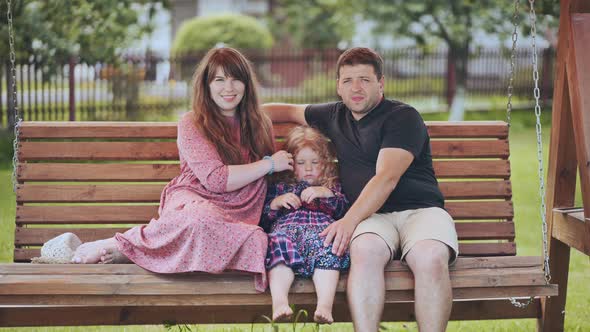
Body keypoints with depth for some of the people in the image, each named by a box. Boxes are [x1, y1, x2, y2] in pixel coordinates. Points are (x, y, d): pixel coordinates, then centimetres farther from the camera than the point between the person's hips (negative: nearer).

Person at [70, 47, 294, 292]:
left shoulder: (260, 124, 15)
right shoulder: (192, 125, 0)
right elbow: (216, 179, -9)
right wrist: (269, 164, -4)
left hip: (237, 215, 4)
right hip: (192, 199, -4)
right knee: (202, 218, -45)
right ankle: (117, 245, -25)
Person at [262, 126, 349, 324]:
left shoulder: (332, 186, 34)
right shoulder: (280, 186, 34)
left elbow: (343, 209, 14)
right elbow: (264, 217, 23)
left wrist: (326, 194, -1)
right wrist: (276, 203, 5)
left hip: (322, 227, 0)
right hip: (286, 227, 0)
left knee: (327, 247, -37)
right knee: (280, 242, -37)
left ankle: (325, 305, -53)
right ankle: (279, 302, -54)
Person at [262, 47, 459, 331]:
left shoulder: (403, 117, 2)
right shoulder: (334, 116, 21)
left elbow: (386, 177, -12)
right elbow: (290, 111, 40)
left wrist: (349, 220, -22)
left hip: (420, 210, -3)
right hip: (373, 216, 3)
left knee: (430, 259, -38)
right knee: (364, 249, -36)